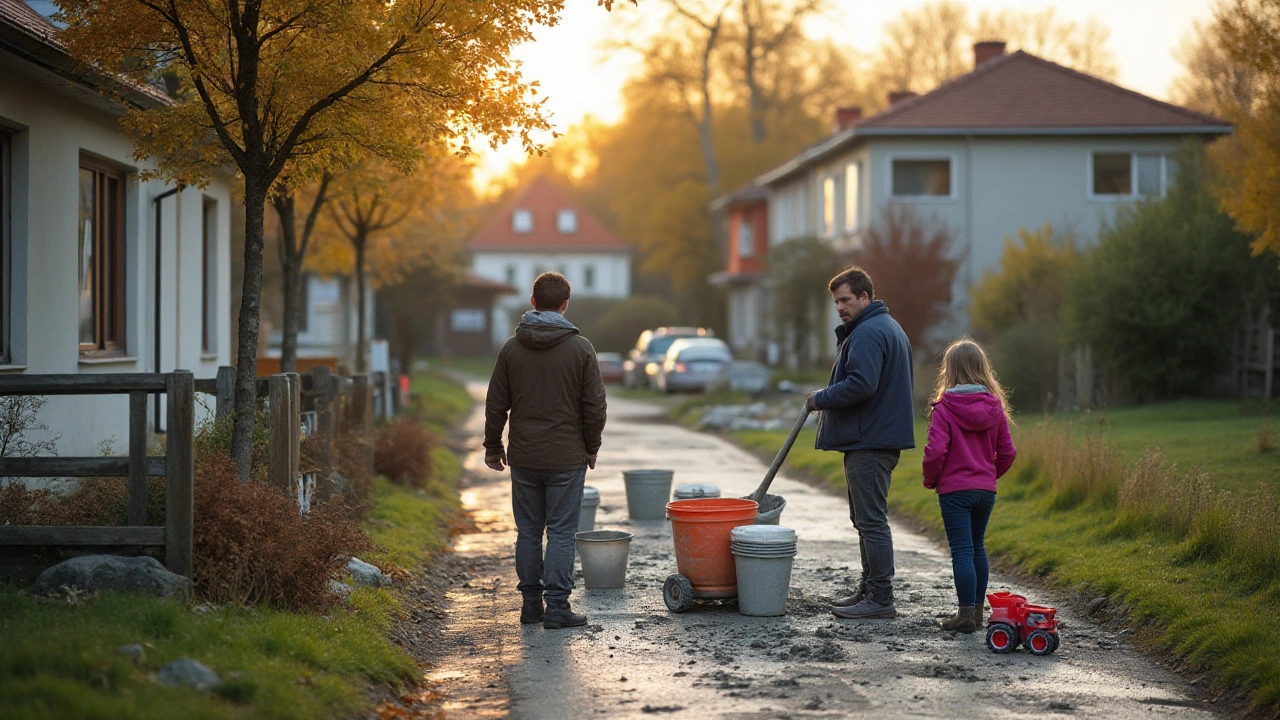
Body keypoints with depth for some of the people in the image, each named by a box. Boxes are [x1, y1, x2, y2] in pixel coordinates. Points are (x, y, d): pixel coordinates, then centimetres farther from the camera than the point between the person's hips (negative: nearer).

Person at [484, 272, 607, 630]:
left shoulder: (511, 348, 1)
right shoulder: (580, 348, -6)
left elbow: (496, 405, 5)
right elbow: (594, 406, -4)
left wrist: (493, 446, 17)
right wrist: (591, 447, 10)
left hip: (524, 458, 3)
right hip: (566, 459, -3)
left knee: (528, 531, 10)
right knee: (561, 532, 1)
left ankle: (531, 603, 14)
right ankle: (557, 606, -2)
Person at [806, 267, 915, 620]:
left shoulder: (868, 333, -15)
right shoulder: (891, 328, 20)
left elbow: (861, 384, -26)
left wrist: (821, 399, -13)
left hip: (869, 442, -11)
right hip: (882, 437, 11)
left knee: (871, 520, -8)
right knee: (866, 519, 16)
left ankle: (880, 598, -7)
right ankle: (870, 589, 22)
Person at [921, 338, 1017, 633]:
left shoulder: (943, 409, -12)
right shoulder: (994, 406, 2)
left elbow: (935, 451, -18)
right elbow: (1007, 451, 5)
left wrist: (930, 480, -1)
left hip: (954, 490, -5)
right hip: (986, 489, 5)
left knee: (962, 551, -4)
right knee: (977, 547, 17)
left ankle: (966, 613, -6)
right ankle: (977, 609, 22)